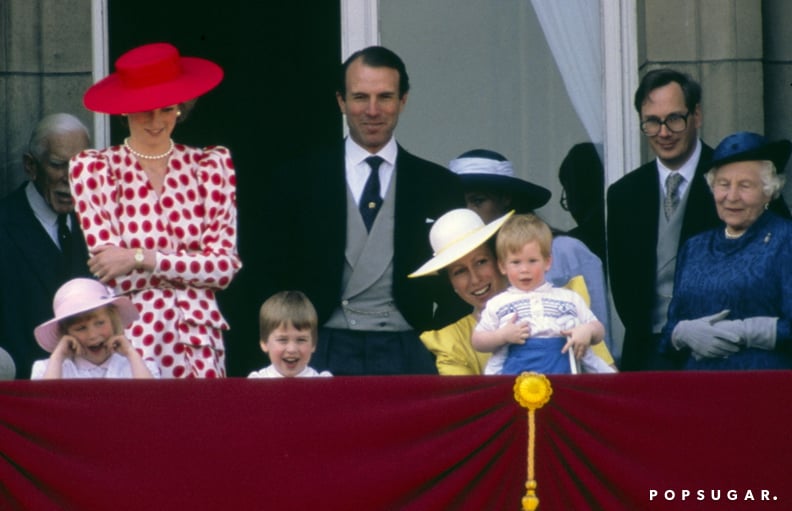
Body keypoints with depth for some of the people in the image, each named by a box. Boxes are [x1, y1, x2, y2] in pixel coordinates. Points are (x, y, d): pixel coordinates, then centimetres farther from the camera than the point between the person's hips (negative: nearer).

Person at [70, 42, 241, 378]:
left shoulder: (210, 165, 8)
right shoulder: (94, 169, 4)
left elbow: (225, 266, -1)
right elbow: (112, 274, -4)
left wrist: (142, 258, -9)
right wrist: (192, 266, -5)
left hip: (200, 342, 2)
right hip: (131, 340, -2)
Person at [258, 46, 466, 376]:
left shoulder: (438, 187, 9)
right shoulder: (294, 183, 6)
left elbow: (454, 285, 10)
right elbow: (275, 279, 6)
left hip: (408, 354, 1)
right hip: (326, 355, -1)